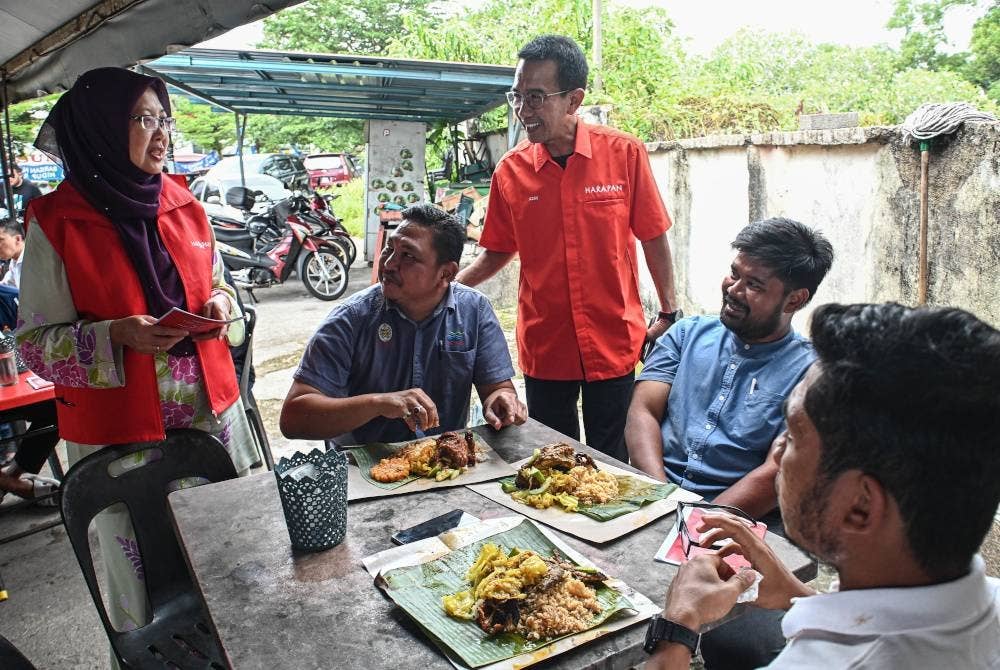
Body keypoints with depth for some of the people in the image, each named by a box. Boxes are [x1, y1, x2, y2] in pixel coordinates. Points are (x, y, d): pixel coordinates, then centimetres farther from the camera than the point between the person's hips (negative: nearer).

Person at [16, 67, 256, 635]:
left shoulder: (184, 206, 5)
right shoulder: (57, 225, -8)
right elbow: (36, 343, -6)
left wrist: (221, 303, -5)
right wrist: (117, 335, -22)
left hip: (212, 415, 4)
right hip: (121, 432, -4)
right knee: (144, 574, 7)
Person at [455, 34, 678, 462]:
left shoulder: (624, 153, -8)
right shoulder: (510, 171, -3)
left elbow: (653, 238, 0)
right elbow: (498, 252, 8)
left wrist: (669, 314, 2)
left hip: (613, 343, -1)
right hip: (543, 348, 2)